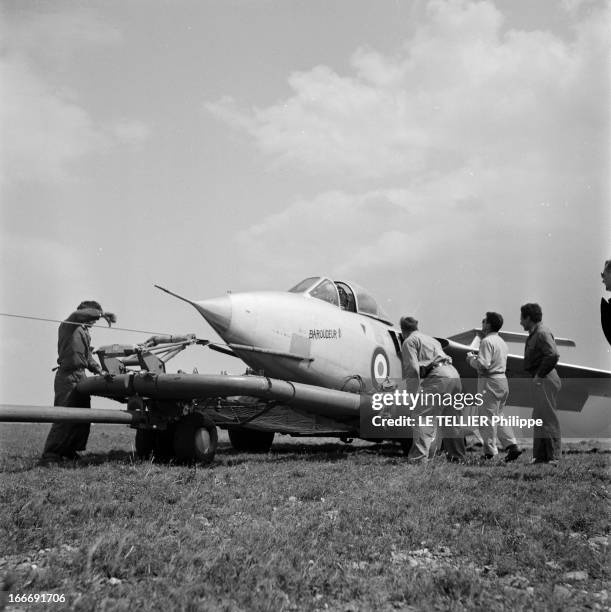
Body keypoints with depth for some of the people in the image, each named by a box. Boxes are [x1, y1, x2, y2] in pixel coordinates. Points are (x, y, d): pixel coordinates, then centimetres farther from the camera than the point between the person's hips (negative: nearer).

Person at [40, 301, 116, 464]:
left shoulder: (85, 333, 22)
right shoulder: (68, 325, -4)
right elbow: (79, 314, -26)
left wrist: (98, 369, 11)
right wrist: (102, 313, -24)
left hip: (81, 377, 9)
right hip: (68, 376, -9)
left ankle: (68, 451, 17)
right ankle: (49, 455, -11)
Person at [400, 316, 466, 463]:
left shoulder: (409, 342, 6)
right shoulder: (430, 339, 33)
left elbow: (412, 368, -7)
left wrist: (412, 394, -4)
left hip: (439, 378, -8)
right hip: (454, 375, 8)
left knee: (423, 419, -11)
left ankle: (418, 458, -21)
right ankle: (458, 456, 24)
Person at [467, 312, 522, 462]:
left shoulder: (487, 341, -14)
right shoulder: (501, 341, 17)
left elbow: (483, 365, -22)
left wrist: (471, 359, -4)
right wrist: (477, 357, 16)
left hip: (490, 382, -9)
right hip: (502, 380, 9)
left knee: (487, 417, -3)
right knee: (498, 417, 16)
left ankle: (490, 452, 1)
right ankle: (512, 446, 8)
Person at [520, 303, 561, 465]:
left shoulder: (542, 333, -15)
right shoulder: (534, 334, 17)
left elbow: (553, 355, -26)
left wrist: (540, 374, -19)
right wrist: (536, 375, 12)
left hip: (545, 380, -11)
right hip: (539, 380, 11)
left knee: (547, 419, -7)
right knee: (539, 419, 13)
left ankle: (553, 457, -3)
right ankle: (540, 456, 20)